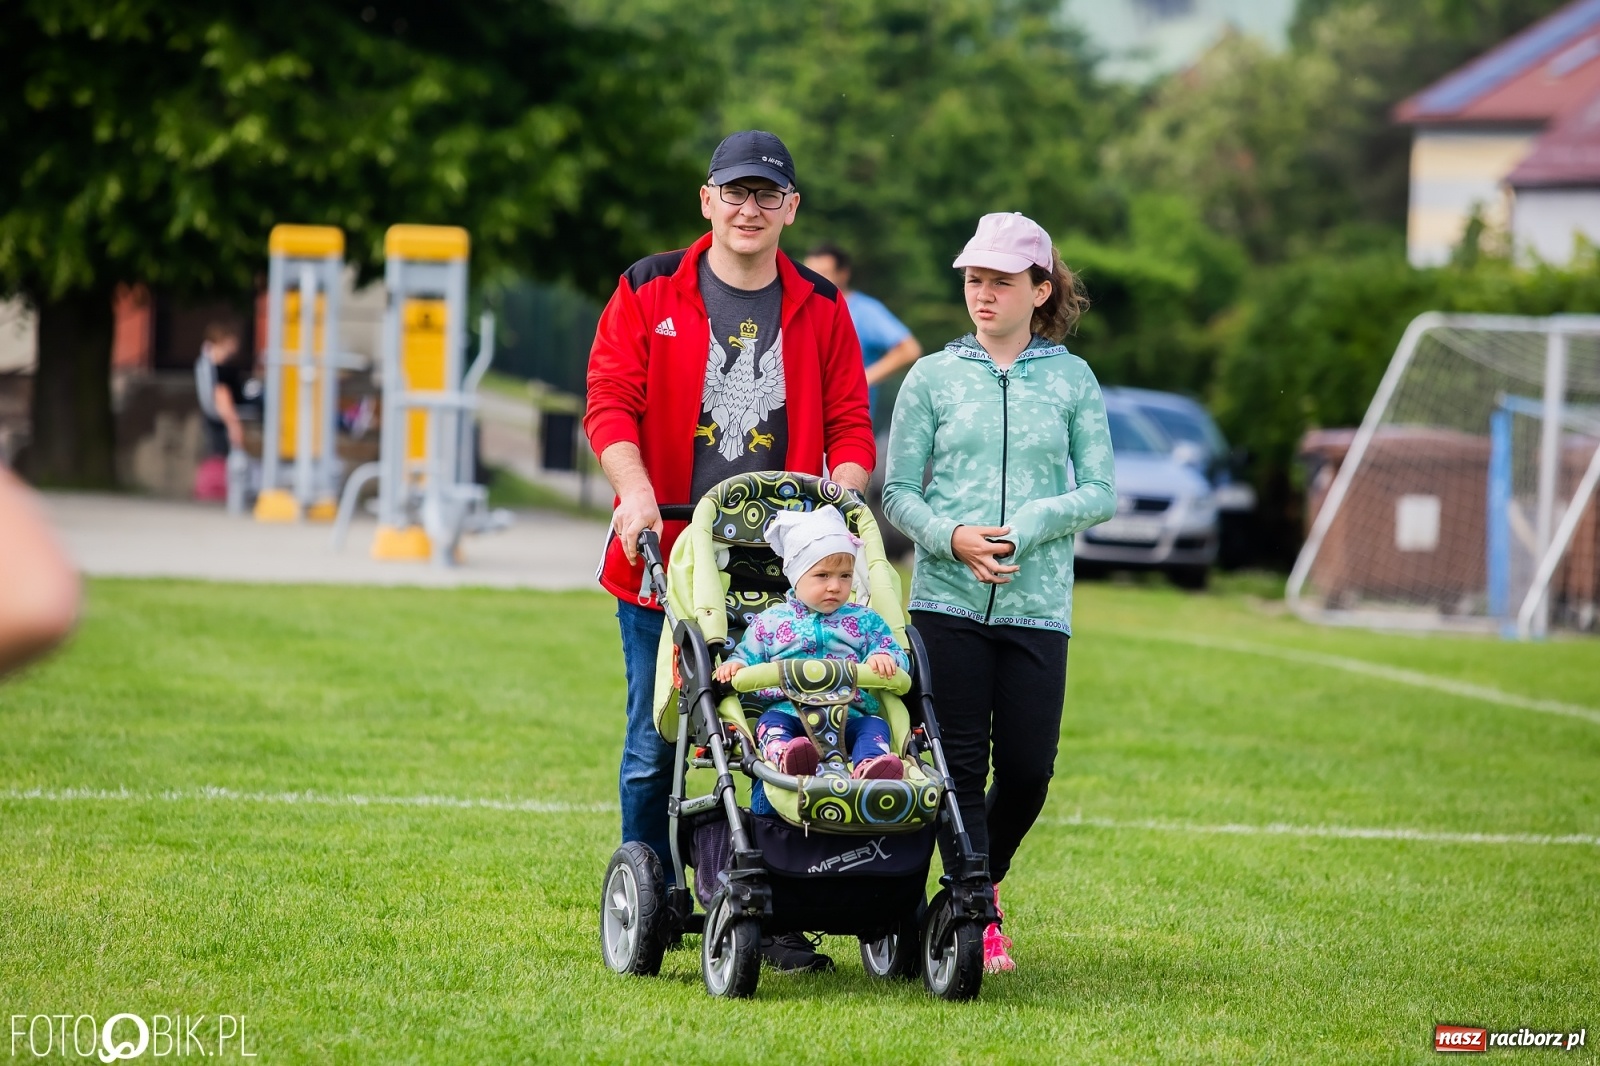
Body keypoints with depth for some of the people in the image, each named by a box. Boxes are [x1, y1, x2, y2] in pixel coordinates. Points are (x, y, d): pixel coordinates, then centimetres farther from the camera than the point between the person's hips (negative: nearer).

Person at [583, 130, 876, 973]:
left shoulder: (821, 309, 10)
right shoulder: (648, 293, 5)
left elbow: (847, 423, 10)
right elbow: (610, 399, -2)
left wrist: (840, 501, -10)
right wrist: (635, 493, -17)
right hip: (662, 557, -1)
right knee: (655, 746, 3)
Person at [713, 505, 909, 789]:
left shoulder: (865, 620, 19)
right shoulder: (770, 622, 18)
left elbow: (898, 656, 13)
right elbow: (746, 658, 19)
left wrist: (885, 659, -12)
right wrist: (734, 666, -6)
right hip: (787, 710, -1)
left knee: (875, 726, -29)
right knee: (771, 722, -32)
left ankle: (870, 765, -60)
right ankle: (782, 754, -65)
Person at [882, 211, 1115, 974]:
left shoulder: (1072, 381, 6)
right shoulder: (934, 377, 5)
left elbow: (1100, 493, 4)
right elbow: (898, 491, 4)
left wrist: (1028, 525, -12)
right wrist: (953, 537, -14)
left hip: (1037, 605, 1)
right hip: (947, 601, -1)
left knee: (1027, 768, 0)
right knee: (960, 766, -4)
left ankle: (984, 881, 27)